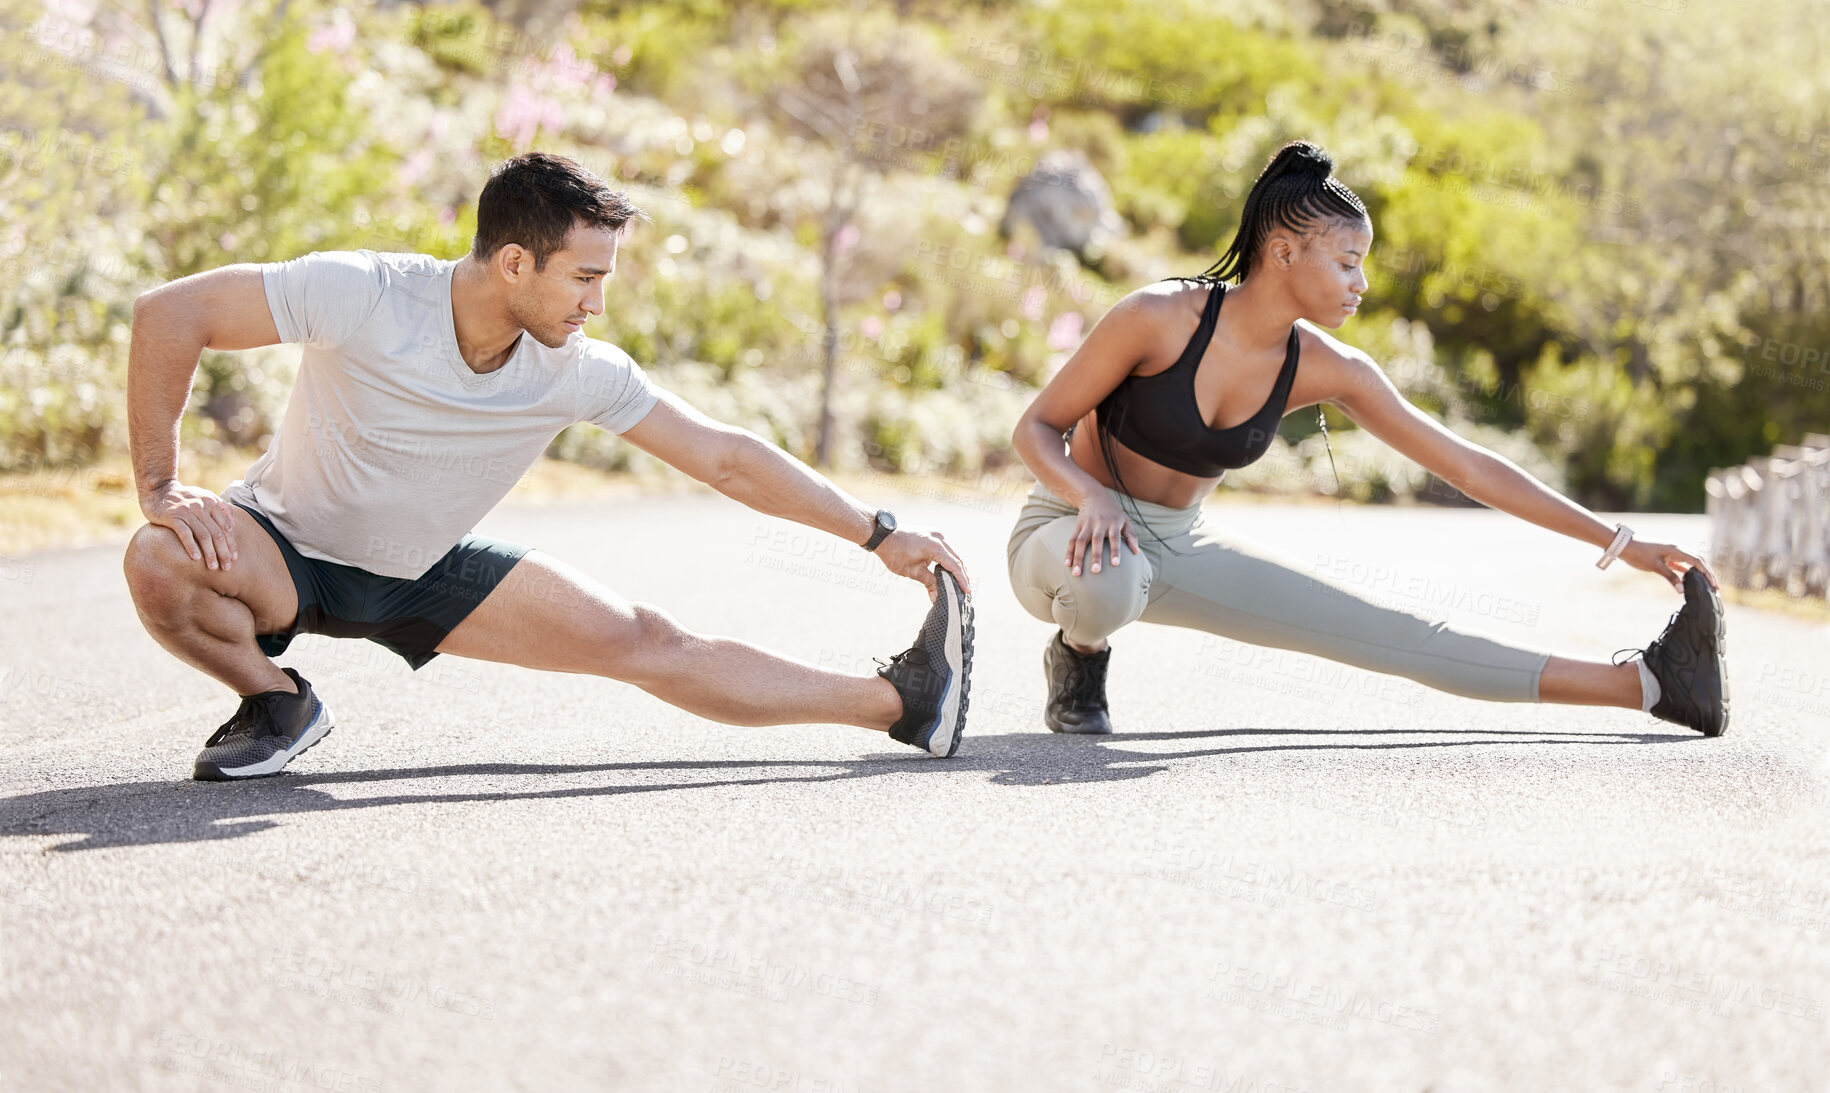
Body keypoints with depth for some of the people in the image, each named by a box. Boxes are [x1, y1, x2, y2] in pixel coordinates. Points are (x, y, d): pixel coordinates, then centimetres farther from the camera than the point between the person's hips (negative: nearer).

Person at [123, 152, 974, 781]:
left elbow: (726, 459, -7)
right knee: (160, 565, -37)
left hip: (426, 574, 3)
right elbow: (169, 315, -28)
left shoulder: (582, 375, -17)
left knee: (648, 645, -7)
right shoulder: (363, 298, -32)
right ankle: (275, 703, -10)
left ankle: (899, 702, 0)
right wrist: (160, 487, -27)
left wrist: (879, 535, -6)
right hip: (289, 550, -3)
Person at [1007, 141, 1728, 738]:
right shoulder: (1156, 319, -23)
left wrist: (1620, 543, -3)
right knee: (1105, 578, -44)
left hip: (1178, 550, 4)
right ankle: (1079, 655, -7)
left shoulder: (1326, 372, -8)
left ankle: (1643, 684, -2)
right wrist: (1093, 496, -36)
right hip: (1069, 536, -4)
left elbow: (1467, 466, -3)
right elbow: (1035, 429, -14)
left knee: (1395, 637, -4)